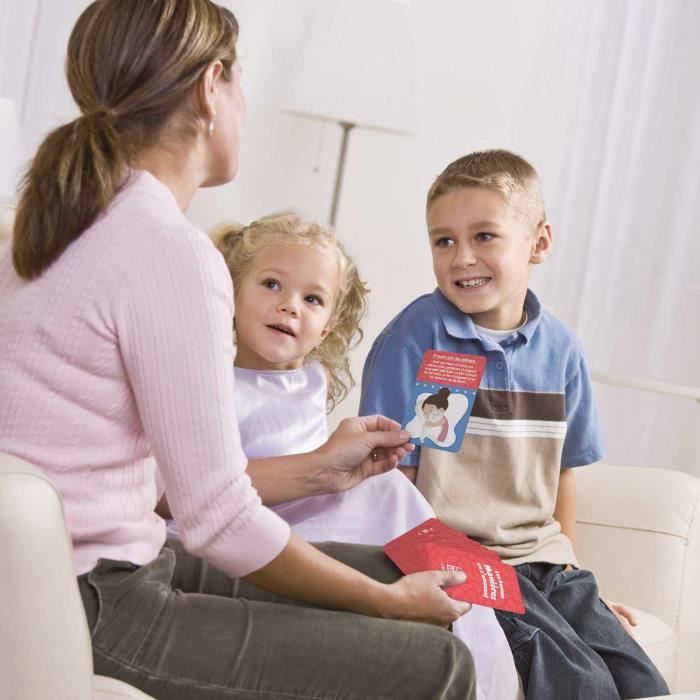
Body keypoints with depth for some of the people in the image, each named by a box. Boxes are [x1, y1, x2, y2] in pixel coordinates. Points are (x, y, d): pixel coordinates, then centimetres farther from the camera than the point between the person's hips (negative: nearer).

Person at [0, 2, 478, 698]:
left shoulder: (70, 225, 10)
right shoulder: (171, 252, -19)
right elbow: (219, 520, -18)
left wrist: (315, 469, 18)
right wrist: (392, 604, -5)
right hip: (87, 614, -10)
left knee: (388, 570, 16)